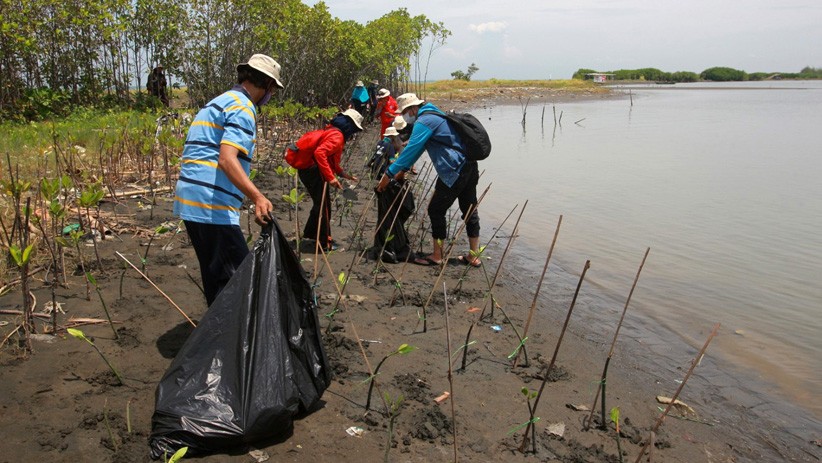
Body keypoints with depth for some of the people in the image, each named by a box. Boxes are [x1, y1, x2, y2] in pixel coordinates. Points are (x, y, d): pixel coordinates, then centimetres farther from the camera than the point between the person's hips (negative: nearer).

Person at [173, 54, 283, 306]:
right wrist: (258, 197, -35)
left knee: (214, 272, 18)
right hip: (212, 206, -10)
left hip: (189, 200, 10)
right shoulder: (243, 107, -9)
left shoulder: (218, 102, 22)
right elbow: (227, 159, -24)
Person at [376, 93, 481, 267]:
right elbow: (417, 148, 23)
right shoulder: (433, 115, 20)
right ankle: (474, 256, 20)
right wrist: (404, 169, 22)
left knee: (436, 210, 1)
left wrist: (389, 174, -16)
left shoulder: (424, 121, -12)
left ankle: (436, 256, 9)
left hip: (454, 171, -10)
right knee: (470, 211, 12)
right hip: (469, 167, 10)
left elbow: (411, 150, -19)